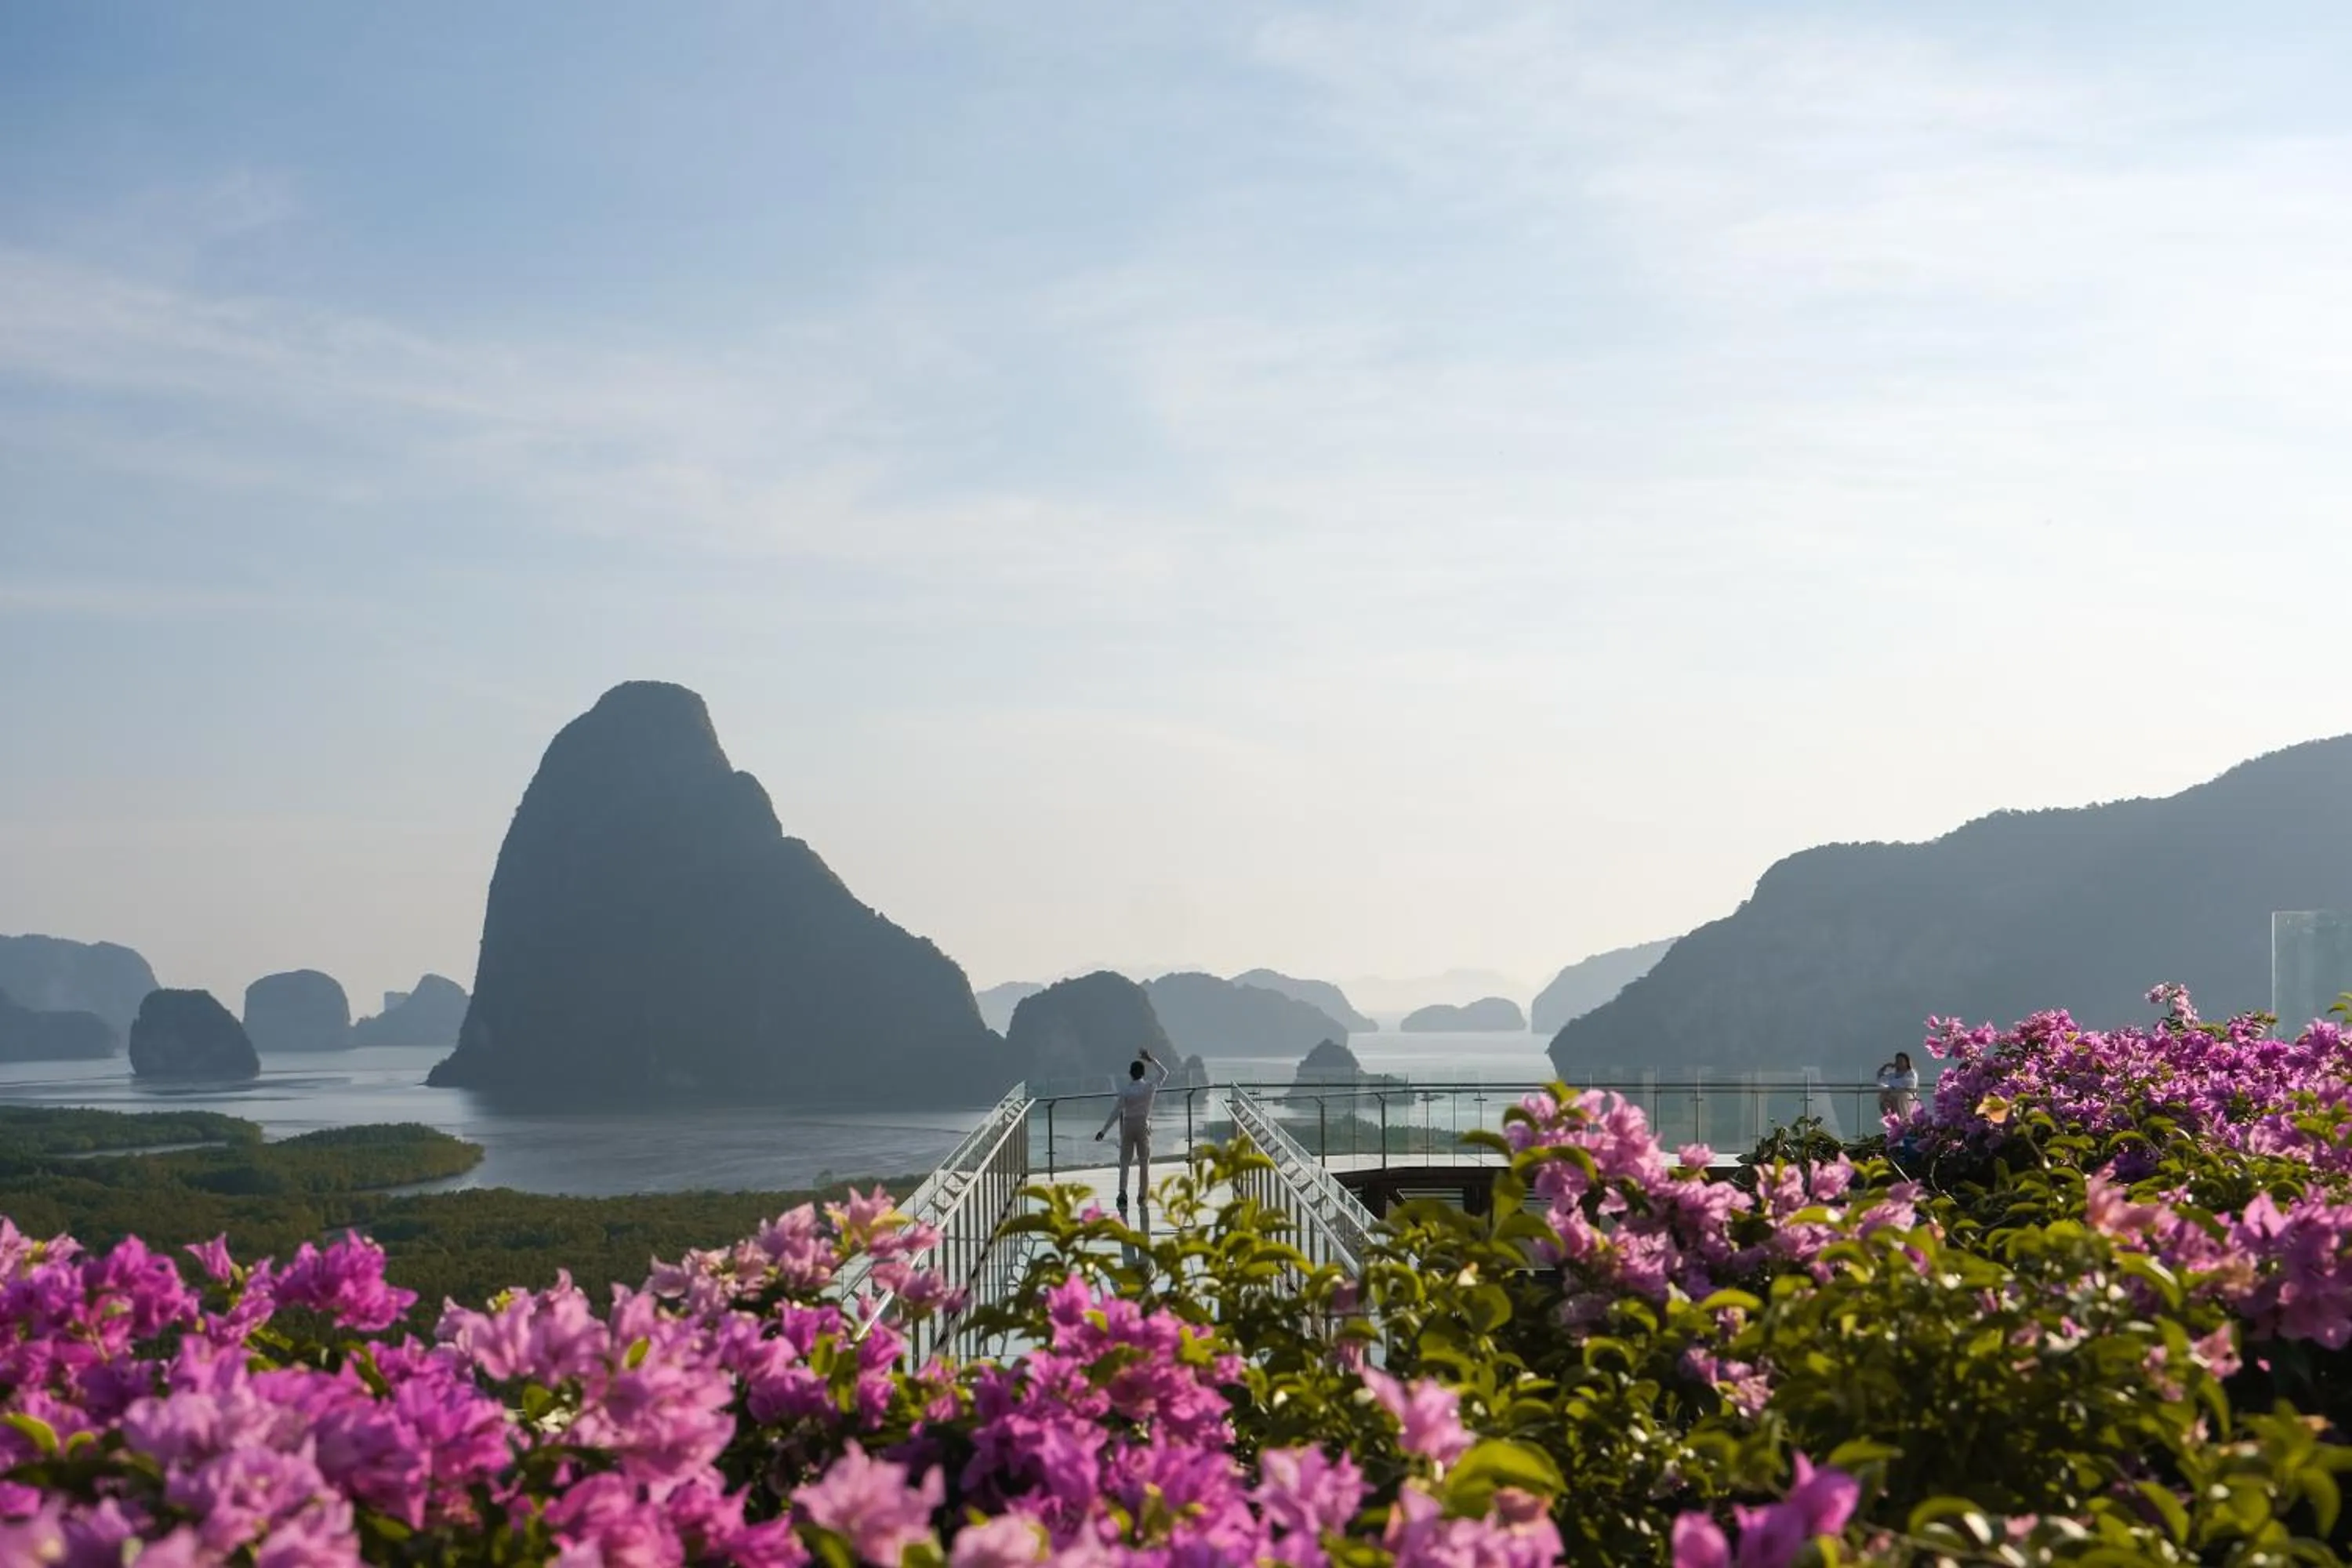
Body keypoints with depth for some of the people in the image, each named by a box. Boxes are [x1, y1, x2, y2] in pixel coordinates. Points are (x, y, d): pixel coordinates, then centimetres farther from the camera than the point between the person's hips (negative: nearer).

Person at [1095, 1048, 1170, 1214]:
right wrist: (1150, 1060, 17)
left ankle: (1123, 1193, -15)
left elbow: (1116, 1112, -12)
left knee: (1124, 1163, 2)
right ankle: (1144, 1198, 12)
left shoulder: (1125, 1090, -11)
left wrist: (1103, 1131, -8)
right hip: (1143, 1126, 1)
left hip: (1127, 1126, -1)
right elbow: (1164, 1073, 12)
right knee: (1144, 1163, 9)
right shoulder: (1150, 1086, -6)